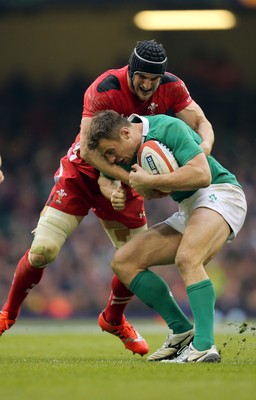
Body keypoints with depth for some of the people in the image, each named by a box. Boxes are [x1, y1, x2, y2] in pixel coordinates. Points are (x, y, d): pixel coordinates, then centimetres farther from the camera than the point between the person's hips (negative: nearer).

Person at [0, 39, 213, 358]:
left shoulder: (171, 88, -14)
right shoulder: (105, 90, -28)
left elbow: (201, 123, -13)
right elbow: (88, 149, -30)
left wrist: (203, 147, -37)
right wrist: (131, 179, -37)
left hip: (124, 177, 4)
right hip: (82, 173, -4)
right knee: (43, 250, -14)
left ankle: (113, 320, 32)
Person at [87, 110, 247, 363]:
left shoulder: (168, 128, -19)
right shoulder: (129, 155, 6)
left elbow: (201, 174, -28)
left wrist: (149, 181, -24)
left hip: (220, 193, -10)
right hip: (187, 209, 10)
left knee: (187, 258, -36)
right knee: (123, 262, 3)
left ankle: (204, 347, -40)